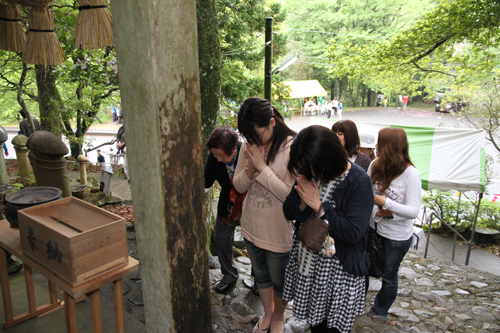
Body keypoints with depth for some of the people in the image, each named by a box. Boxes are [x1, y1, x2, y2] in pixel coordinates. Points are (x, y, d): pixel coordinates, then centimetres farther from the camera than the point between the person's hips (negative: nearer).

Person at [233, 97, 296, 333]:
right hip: (252, 227, 6)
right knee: (260, 275, 26)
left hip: (279, 232, -5)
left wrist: (262, 167, -27)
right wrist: (249, 169, -20)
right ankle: (267, 313, 53)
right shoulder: (249, 146, -4)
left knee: (279, 281, 19)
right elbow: (238, 186, 1)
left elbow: (290, 194, -25)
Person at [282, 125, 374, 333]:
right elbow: (288, 211, 2)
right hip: (306, 260, 5)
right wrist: (303, 202, -20)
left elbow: (354, 232, -24)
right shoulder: (308, 174, -2)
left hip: (339, 269, -5)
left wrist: (318, 206, -22)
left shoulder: (358, 181, -18)